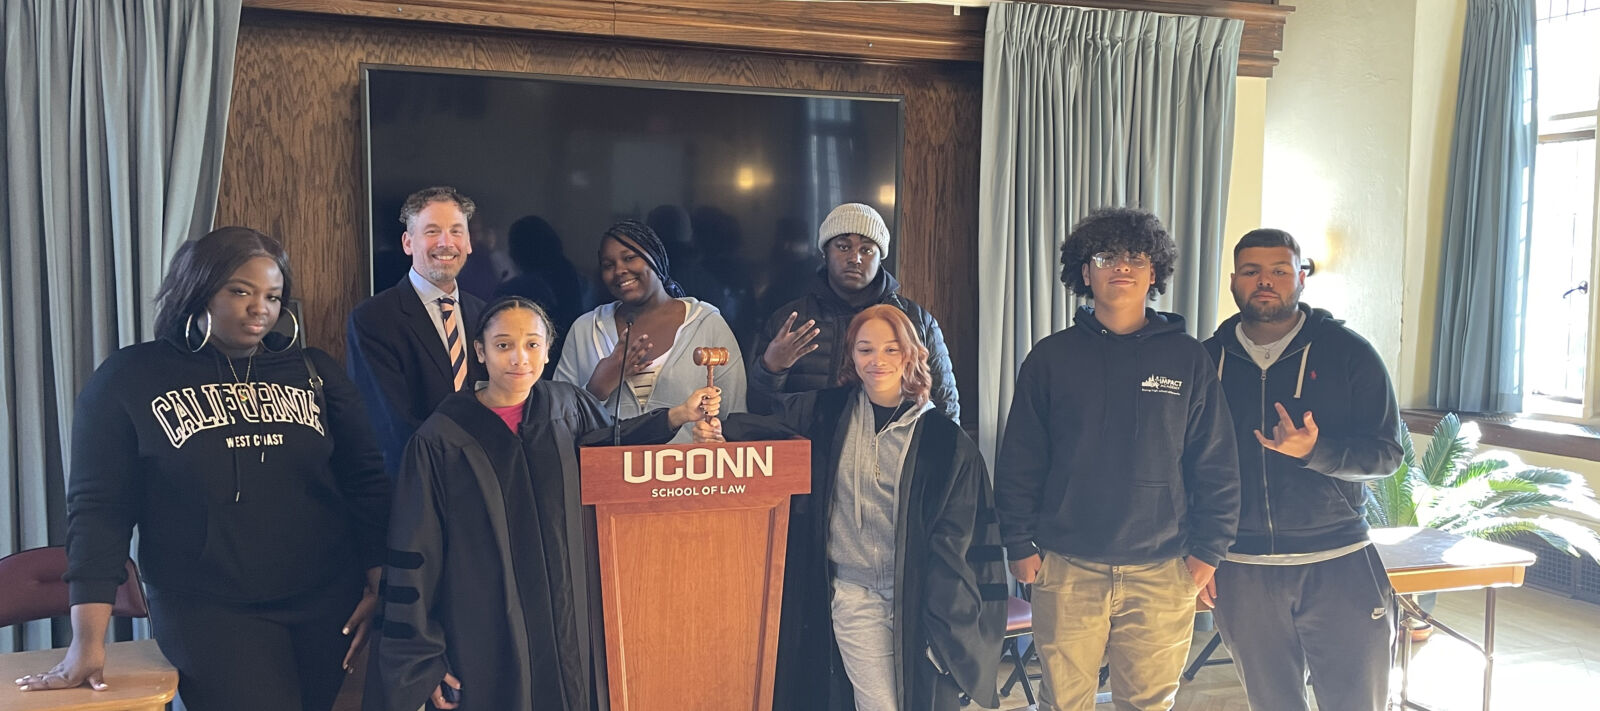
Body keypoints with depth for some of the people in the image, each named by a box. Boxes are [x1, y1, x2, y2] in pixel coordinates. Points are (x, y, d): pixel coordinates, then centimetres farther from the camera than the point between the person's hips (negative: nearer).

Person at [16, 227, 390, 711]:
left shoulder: (313, 372, 5)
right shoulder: (128, 379, -2)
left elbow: (365, 481, 7)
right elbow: (100, 506, -5)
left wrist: (380, 583, 1)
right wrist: (88, 641, -10)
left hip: (330, 602, 3)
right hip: (206, 612, -2)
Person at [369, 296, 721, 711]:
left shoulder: (570, 409, -3)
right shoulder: (440, 439, -11)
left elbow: (612, 445, 19)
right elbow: (415, 559, -7)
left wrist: (679, 415, 4)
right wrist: (423, 661, -5)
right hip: (487, 639, -3)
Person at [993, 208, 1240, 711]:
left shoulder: (1188, 359, 3)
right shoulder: (1051, 358, 2)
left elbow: (1217, 465, 5)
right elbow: (1019, 461, 3)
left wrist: (1208, 549, 1)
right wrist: (1020, 544, -1)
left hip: (1163, 573, 1)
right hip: (1067, 570, 0)